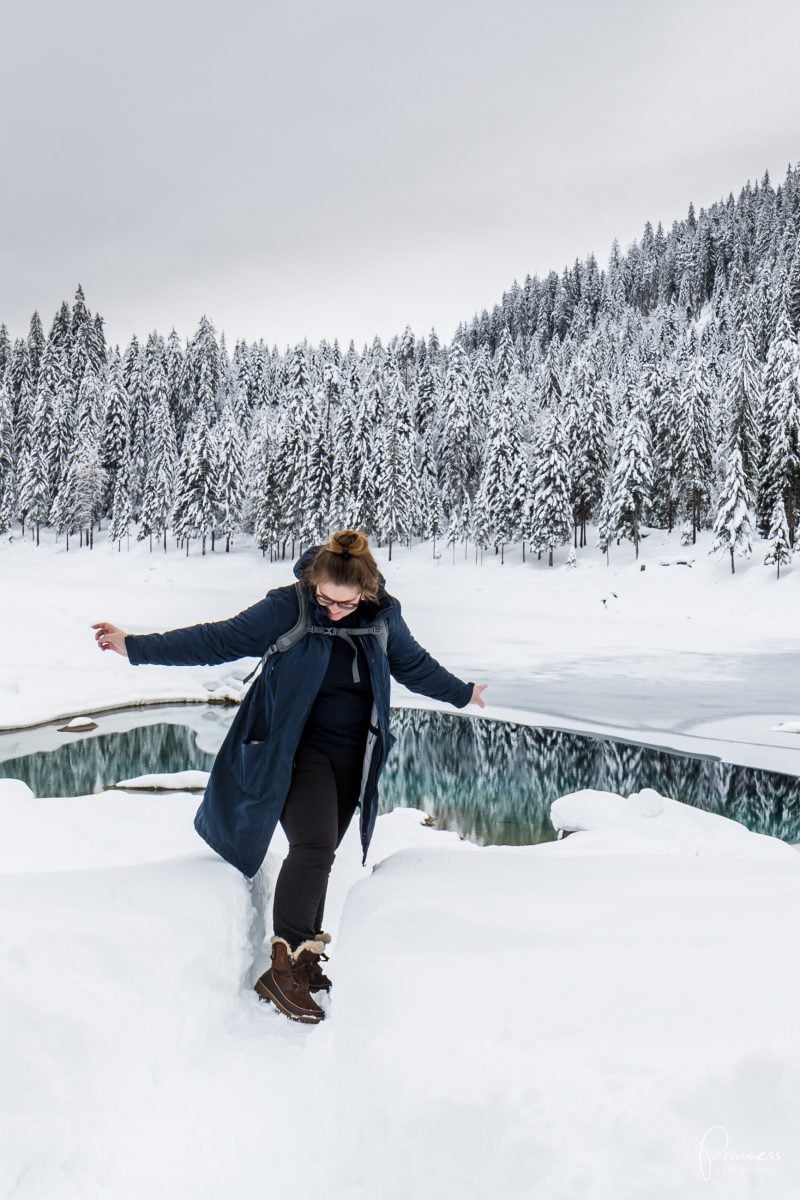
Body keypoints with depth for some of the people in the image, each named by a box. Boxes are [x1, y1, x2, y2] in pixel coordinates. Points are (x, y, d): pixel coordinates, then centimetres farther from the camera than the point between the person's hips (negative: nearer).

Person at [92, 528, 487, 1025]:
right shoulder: (287, 607, -15)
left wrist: (461, 692, 28)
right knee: (313, 846, -18)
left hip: (351, 756, 4)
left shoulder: (384, 616, -3)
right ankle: (283, 967, -8)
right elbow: (220, 640, -14)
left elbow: (415, 664, 15)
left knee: (321, 855, 10)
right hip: (298, 751, -4)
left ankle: (305, 954, 24)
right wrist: (136, 647, -19)